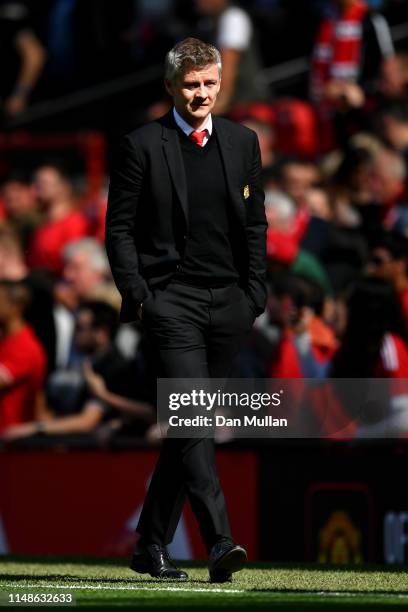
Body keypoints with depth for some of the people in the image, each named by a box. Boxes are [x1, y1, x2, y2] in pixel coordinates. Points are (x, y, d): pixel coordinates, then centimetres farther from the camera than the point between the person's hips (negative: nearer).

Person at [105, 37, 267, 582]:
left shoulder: (243, 142, 12)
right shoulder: (142, 146, -1)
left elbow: (255, 225, 16)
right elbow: (119, 228, 0)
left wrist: (254, 295, 8)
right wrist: (138, 295, -8)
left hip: (228, 306, 5)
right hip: (171, 301, -5)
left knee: (188, 428, 9)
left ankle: (151, 546, 18)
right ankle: (219, 543, -24)